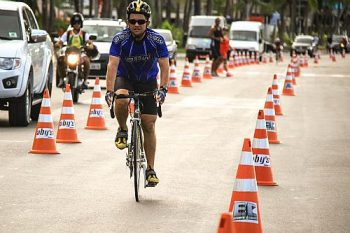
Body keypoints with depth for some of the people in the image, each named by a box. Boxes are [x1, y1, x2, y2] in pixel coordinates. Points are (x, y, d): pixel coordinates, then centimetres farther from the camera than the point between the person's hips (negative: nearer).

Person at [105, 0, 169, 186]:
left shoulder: (157, 40, -21)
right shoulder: (120, 39, -23)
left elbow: (164, 66, -22)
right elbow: (113, 65, -29)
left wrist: (163, 89, -37)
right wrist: (110, 91, -41)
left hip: (148, 82, 1)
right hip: (125, 78, -1)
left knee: (148, 124, -4)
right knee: (121, 100, -35)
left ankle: (150, 169, 4)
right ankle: (122, 131, -5)